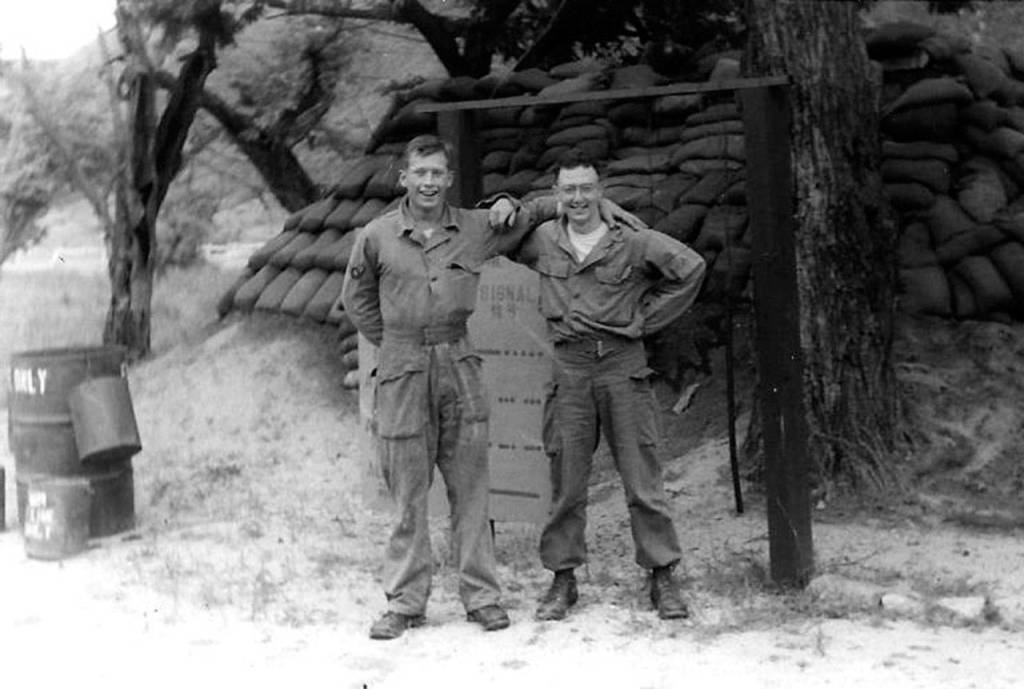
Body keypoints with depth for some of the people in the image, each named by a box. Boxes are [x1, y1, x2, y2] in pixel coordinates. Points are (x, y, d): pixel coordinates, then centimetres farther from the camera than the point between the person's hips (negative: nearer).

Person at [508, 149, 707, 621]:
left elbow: (691, 268, -2)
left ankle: (663, 579, 8)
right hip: (569, 370, 2)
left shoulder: (632, 242, -2)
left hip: (624, 366, -2)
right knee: (565, 481, 4)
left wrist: (646, 319, 0)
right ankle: (563, 580, 14)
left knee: (643, 480, 1)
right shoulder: (542, 241, 7)